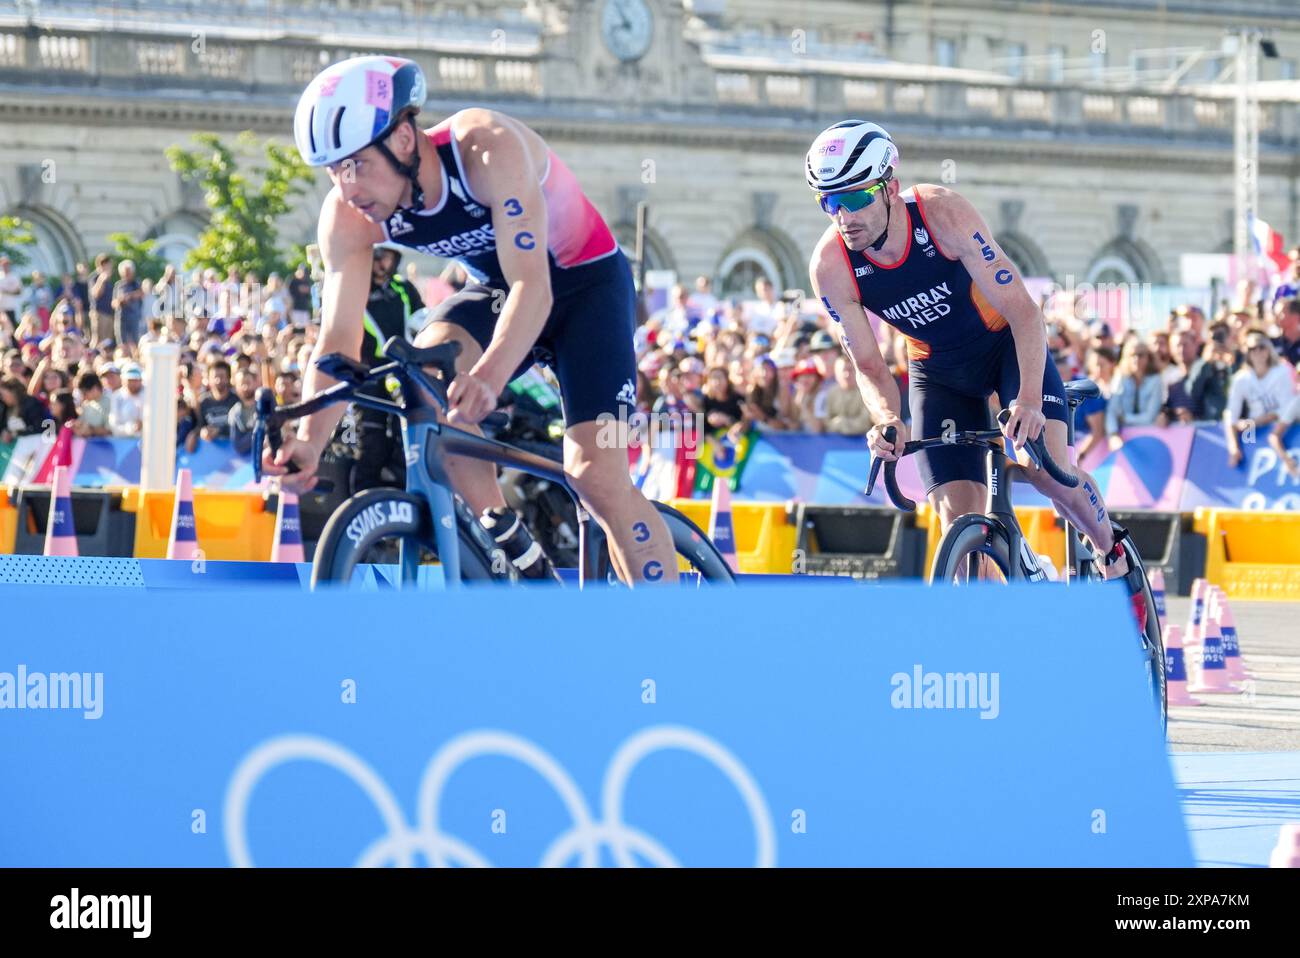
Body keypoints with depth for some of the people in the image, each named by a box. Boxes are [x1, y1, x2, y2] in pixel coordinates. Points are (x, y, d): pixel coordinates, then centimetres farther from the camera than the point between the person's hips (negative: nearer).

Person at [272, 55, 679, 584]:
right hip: (496, 290, 4)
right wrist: (309, 439, -40)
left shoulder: (488, 148, -34)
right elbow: (338, 338, -22)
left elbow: (533, 286, -42)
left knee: (597, 474, -20)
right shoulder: (347, 218, -19)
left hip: (586, 282, -4)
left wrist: (488, 378, -59)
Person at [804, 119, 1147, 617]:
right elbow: (868, 365, -14)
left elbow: (1024, 311, -31)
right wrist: (888, 420, -37)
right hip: (937, 367, 3)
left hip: (1006, 342, -3)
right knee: (958, 522, -11)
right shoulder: (831, 266, -24)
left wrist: (1029, 399, -46)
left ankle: (1112, 554, 4)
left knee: (1046, 468, -25)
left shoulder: (942, 212, -31)